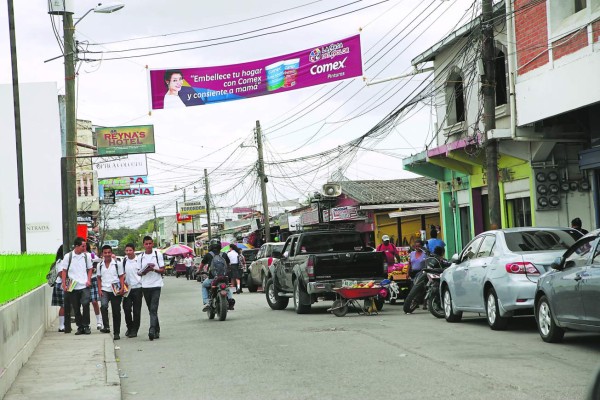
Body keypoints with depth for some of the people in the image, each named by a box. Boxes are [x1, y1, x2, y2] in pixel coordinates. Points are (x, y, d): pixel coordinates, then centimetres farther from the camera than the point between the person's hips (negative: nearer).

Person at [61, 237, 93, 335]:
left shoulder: (87, 256, 5)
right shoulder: (68, 256, 0)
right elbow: (64, 271, 5)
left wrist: (89, 280, -1)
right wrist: (64, 284, -2)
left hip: (84, 286, 0)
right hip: (73, 287, 0)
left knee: (85, 304, -17)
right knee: (76, 308, 6)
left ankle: (86, 326, -7)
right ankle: (80, 327, 18)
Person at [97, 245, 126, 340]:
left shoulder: (117, 264, 3)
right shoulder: (100, 265, 9)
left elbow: (121, 277, 3)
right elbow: (99, 278, 15)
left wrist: (122, 288, -10)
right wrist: (99, 289, 2)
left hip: (116, 290, -1)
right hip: (104, 290, 1)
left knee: (116, 312, 3)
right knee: (103, 306, -27)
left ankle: (116, 333, 11)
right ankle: (106, 326, -22)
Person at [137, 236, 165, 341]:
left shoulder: (158, 254, 2)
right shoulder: (141, 256, 9)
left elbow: (162, 270, 1)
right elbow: (139, 272, 11)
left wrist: (154, 269, -17)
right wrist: (145, 271, -11)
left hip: (156, 285, -4)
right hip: (145, 285, 4)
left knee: (153, 309, -13)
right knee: (151, 309, 9)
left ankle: (152, 331, -21)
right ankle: (157, 330, 18)